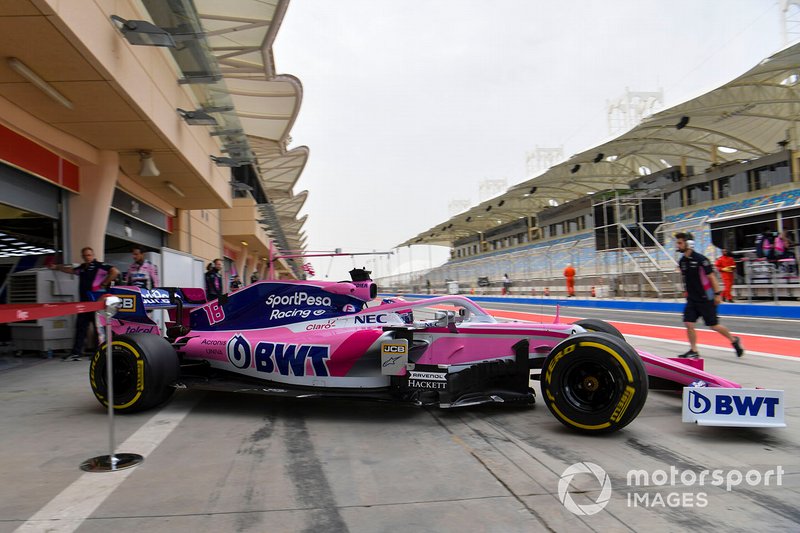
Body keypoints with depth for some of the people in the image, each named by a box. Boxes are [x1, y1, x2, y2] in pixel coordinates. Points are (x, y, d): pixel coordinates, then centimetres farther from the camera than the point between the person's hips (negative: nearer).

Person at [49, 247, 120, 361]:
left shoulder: (99, 266, -9)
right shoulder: (82, 267, 16)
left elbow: (115, 271, -21)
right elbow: (71, 270, 37)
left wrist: (103, 284, -18)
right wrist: (56, 267, 39)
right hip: (84, 302, 8)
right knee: (80, 326, 8)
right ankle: (76, 352, 11)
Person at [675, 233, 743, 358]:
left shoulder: (700, 259, -16)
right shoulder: (682, 261, 5)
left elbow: (711, 277, -13)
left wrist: (717, 294, -14)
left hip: (706, 299, -6)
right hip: (692, 299, 6)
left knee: (714, 325, 3)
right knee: (688, 324, -3)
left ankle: (734, 340, 27)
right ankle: (693, 351, 7)